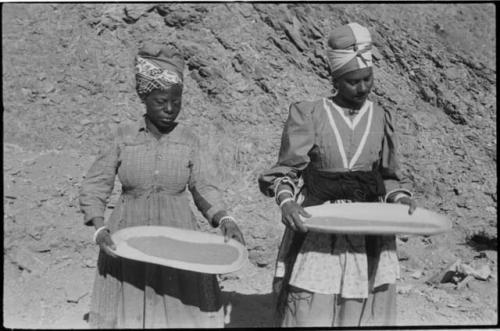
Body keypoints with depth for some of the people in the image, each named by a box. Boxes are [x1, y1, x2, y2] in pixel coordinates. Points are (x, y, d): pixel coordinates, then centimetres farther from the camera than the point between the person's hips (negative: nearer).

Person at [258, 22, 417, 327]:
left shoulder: (381, 120, 7)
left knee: (363, 315, 8)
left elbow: (389, 177, 14)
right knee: (310, 315, 0)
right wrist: (286, 200, -19)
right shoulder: (309, 115, -3)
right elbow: (285, 171, -1)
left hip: (369, 238, 3)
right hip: (317, 235, -2)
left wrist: (399, 197, -5)